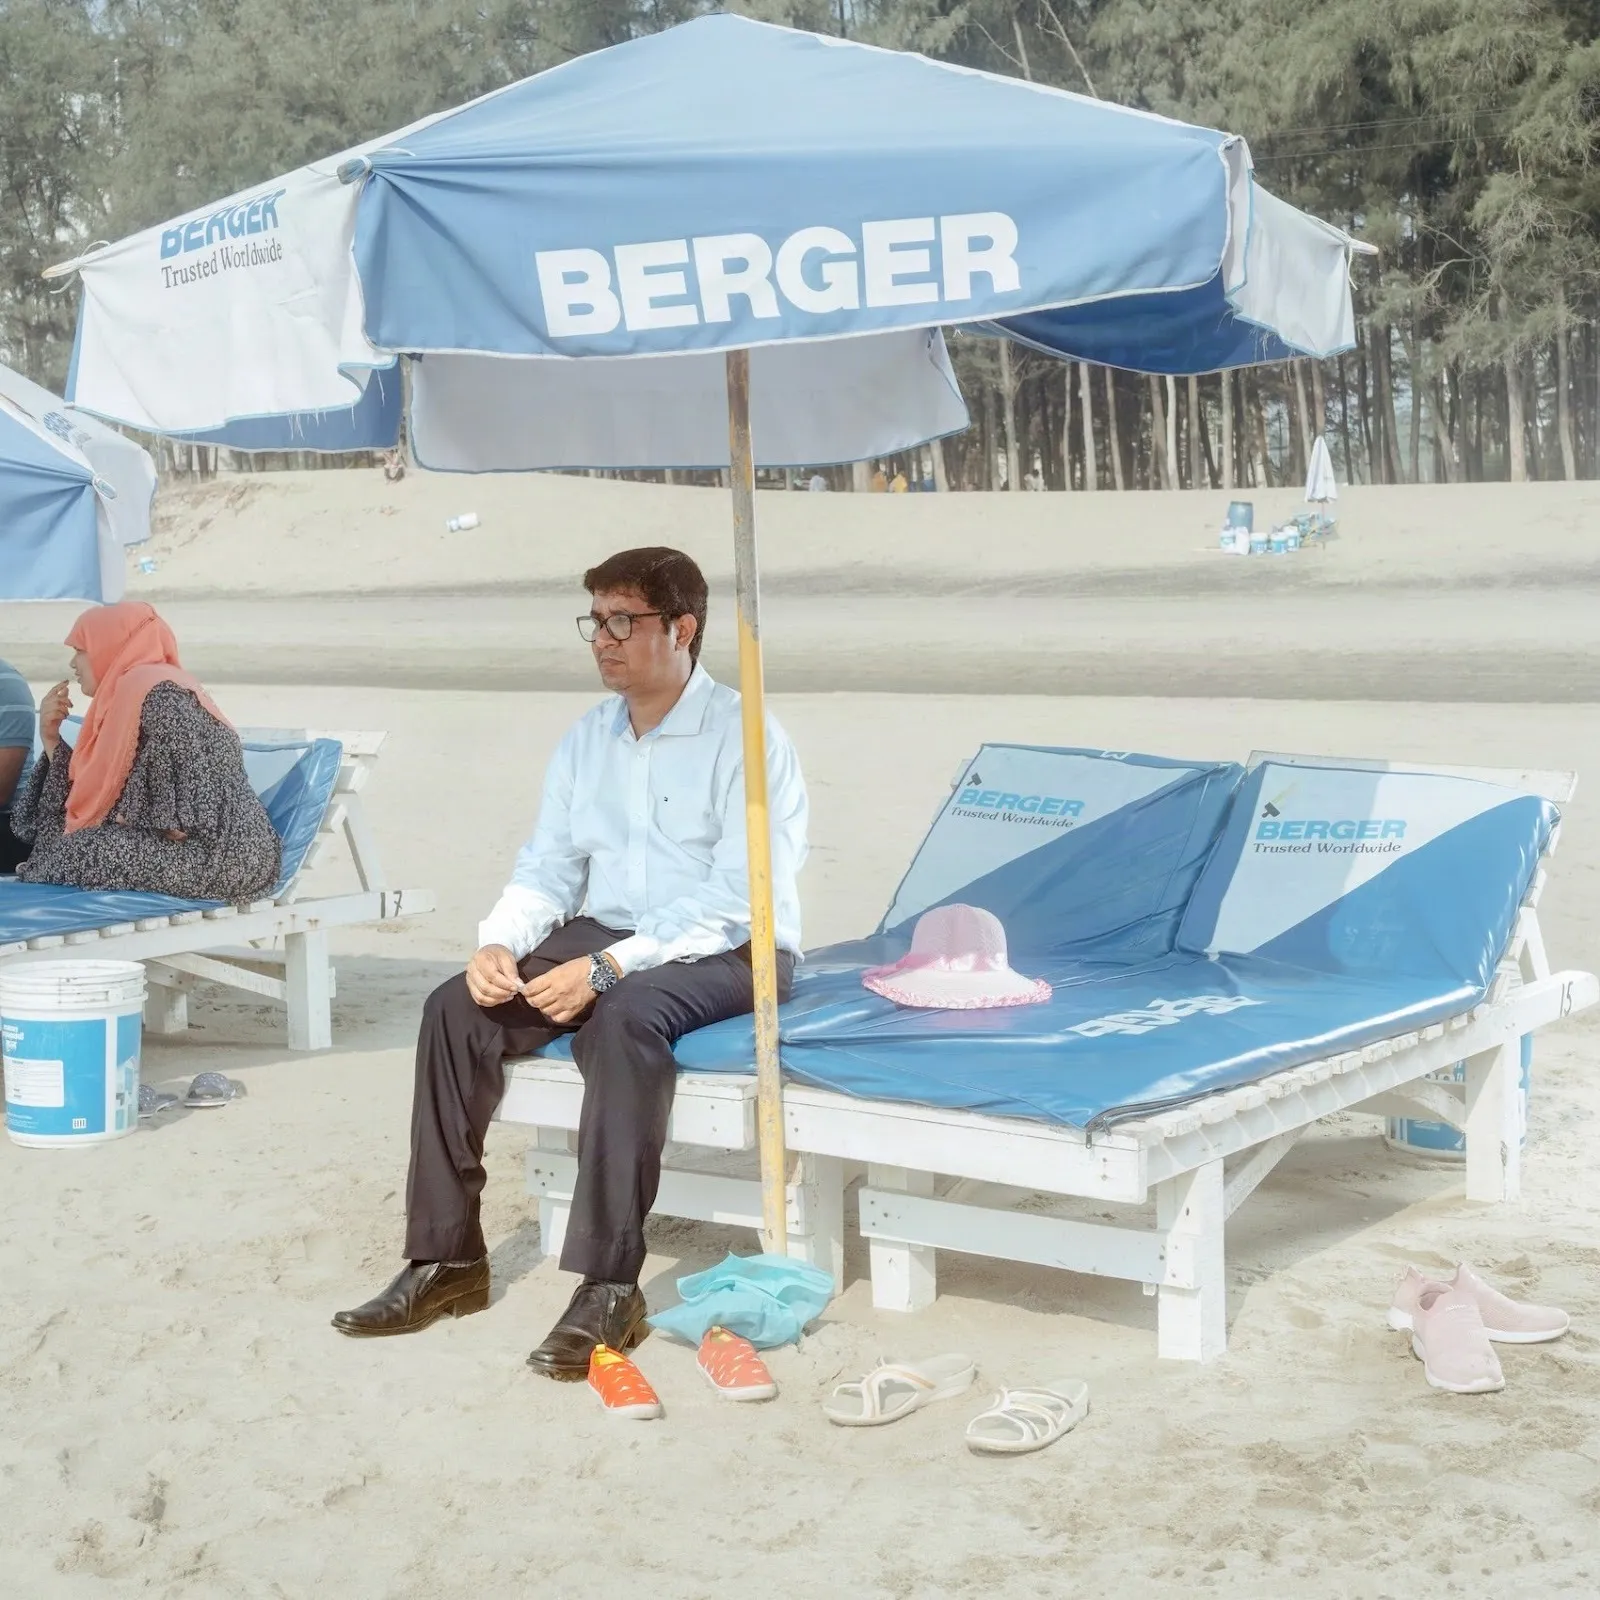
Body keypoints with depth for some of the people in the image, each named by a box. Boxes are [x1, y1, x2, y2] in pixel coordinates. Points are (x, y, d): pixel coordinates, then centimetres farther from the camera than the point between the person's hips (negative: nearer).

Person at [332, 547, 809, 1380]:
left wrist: (607, 967, -26)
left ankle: (609, 1285, -35)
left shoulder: (744, 737, -11)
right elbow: (546, 869, 10)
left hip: (726, 951, -7)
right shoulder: (586, 740, 11)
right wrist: (498, 943, -13)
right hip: (601, 939, 7)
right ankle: (446, 1257, -10)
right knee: (456, 1006, -15)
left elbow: (736, 900, -18)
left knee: (625, 1016, -37)